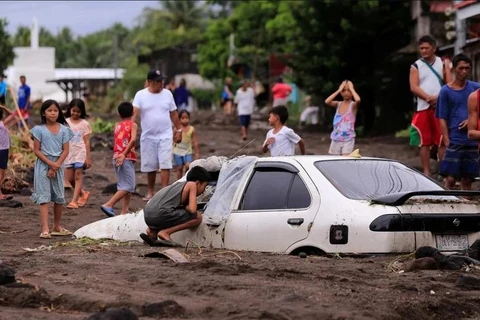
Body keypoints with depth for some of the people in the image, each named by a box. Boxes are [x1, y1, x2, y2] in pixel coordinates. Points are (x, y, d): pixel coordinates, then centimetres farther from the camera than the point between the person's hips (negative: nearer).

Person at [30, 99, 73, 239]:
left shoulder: (63, 130, 3)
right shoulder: (39, 130, -3)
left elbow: (65, 150, 0)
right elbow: (37, 150, -6)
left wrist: (56, 165, -12)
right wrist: (50, 164, -15)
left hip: (58, 166, 3)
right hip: (43, 166, -3)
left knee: (59, 198, 9)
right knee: (44, 197, -8)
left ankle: (57, 226, 24)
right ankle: (45, 229, -14)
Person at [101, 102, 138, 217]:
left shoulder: (117, 126, 15)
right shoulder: (133, 125, -2)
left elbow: (115, 143, 10)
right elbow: (133, 139, -19)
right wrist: (124, 154, -20)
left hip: (117, 158, 7)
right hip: (127, 158, -7)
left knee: (124, 185, 16)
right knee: (128, 186, -6)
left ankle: (125, 210, 13)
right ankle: (108, 205, -17)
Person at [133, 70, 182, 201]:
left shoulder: (167, 94, 3)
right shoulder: (141, 95, -3)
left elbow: (174, 114, 11)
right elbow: (134, 113, -14)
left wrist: (179, 130, 11)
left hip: (165, 136, 0)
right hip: (148, 136, 0)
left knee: (165, 165, -10)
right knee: (150, 166, 8)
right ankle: (151, 192, 23)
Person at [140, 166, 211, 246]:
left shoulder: (179, 185, 29)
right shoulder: (192, 185, 7)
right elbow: (192, 210, -4)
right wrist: (185, 207, 15)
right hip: (161, 214, -8)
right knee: (198, 217, 0)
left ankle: (152, 231, 13)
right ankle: (165, 232, -8)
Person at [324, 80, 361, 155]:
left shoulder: (353, 105, -5)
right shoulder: (338, 104, 6)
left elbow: (358, 100, -29)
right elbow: (327, 102, -13)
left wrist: (351, 89, -14)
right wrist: (338, 90, -8)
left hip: (348, 139, -4)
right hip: (336, 139, 4)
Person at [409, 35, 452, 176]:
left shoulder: (442, 63, 9)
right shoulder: (416, 66, 7)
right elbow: (414, 87, -4)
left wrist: (439, 98, -13)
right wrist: (429, 98, -18)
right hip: (423, 108, 0)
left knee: (443, 141, -4)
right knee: (424, 142, 2)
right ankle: (426, 172, 8)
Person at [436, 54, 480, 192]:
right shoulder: (446, 91, 1)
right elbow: (442, 119, -1)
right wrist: (447, 143, -9)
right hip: (455, 141, -3)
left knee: (467, 180, 7)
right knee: (450, 179, -9)